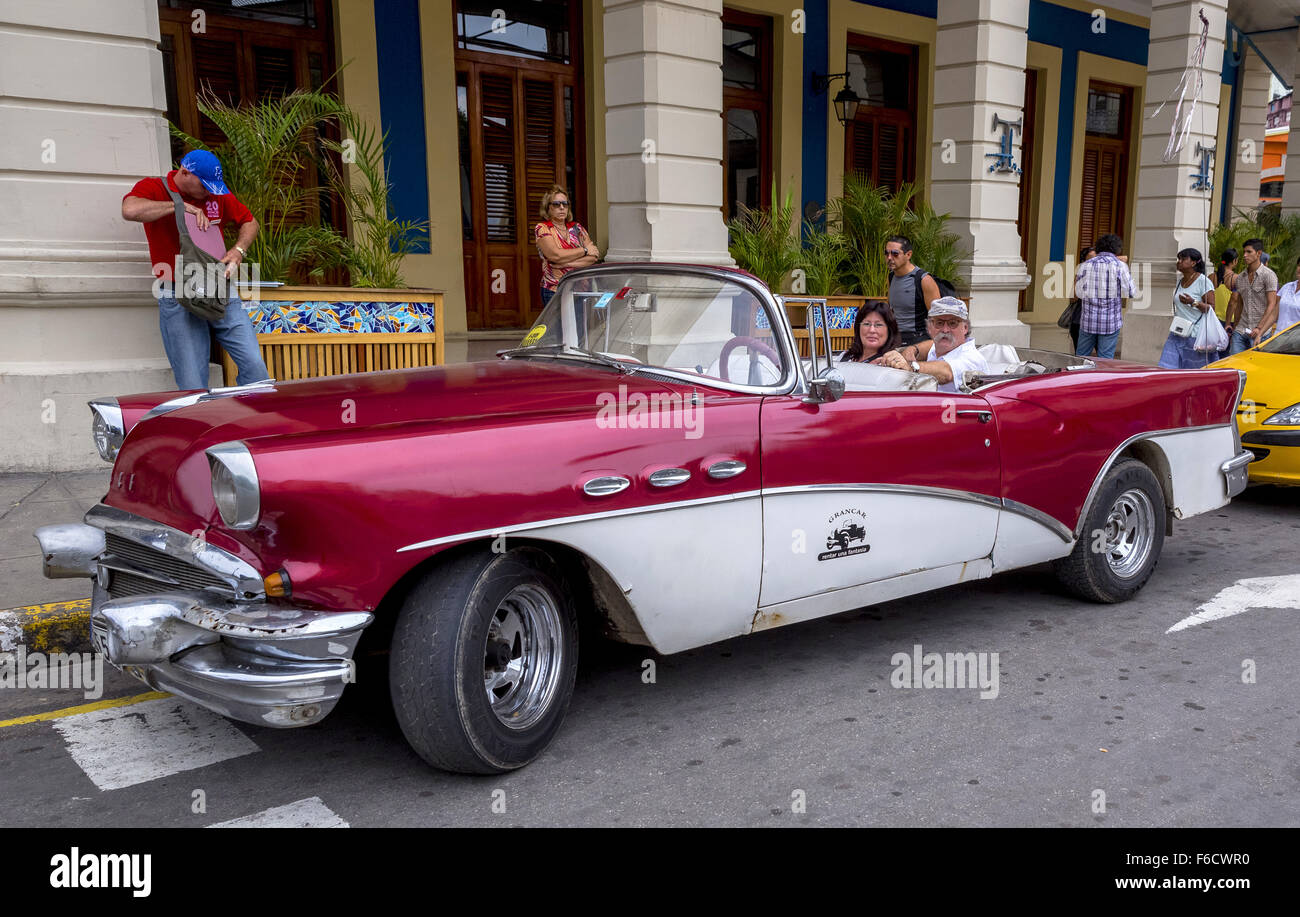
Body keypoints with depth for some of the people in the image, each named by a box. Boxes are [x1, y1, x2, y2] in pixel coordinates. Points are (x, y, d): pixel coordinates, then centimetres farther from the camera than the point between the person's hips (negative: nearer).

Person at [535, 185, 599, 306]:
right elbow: (556, 255, -16)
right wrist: (585, 250, -7)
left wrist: (567, 263, -14)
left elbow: (595, 256, 0)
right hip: (554, 292, -3)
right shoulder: (541, 228, 0)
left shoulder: (576, 227, 12)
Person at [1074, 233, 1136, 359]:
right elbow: (1131, 293, -4)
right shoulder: (1120, 266, -6)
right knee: (1105, 359, 3)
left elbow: (1078, 293, 2)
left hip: (1088, 320, 3)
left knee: (1080, 357, 12)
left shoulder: (1085, 265, 3)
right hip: (1111, 322, -2)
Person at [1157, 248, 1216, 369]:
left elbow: (1211, 308, -13)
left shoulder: (1203, 281, -9)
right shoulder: (1180, 282, 13)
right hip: (1178, 335, 7)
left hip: (1196, 336, -7)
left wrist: (1193, 302, -26)